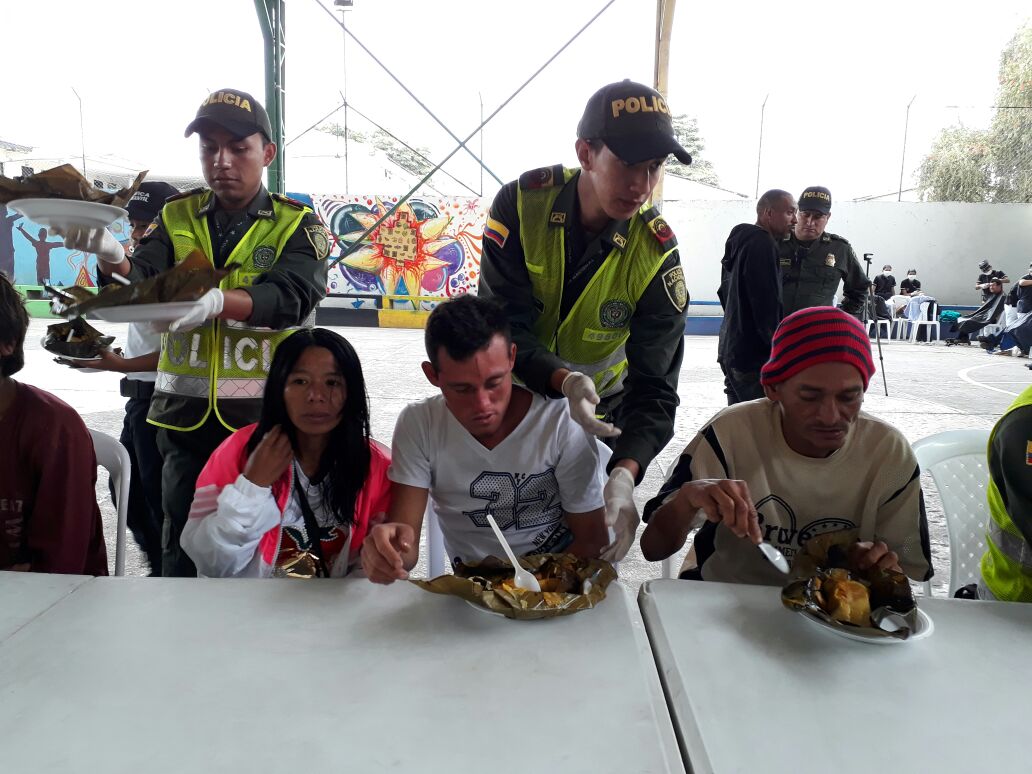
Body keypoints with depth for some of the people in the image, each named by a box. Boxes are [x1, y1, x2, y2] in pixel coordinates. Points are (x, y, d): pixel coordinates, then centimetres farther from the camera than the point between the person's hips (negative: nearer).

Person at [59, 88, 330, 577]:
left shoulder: (297, 225, -1)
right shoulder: (177, 218, 9)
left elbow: (291, 297, -18)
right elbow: (139, 281, -6)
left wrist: (216, 301, -36)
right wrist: (112, 257, -28)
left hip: (264, 412, -2)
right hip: (185, 410, 3)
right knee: (181, 546, 13)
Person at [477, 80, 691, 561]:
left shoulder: (656, 251, -22)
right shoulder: (521, 203, -23)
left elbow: (653, 385, -25)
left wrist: (625, 473, -42)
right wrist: (565, 381, -45)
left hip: (599, 412, 0)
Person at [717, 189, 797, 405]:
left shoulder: (741, 241, 15)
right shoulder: (763, 244, -16)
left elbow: (724, 291, 24)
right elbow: (768, 305, -21)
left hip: (731, 349, 10)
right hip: (755, 356, -10)